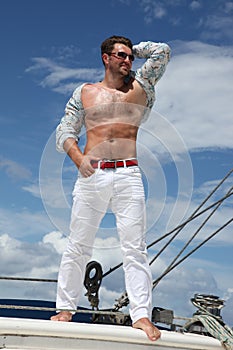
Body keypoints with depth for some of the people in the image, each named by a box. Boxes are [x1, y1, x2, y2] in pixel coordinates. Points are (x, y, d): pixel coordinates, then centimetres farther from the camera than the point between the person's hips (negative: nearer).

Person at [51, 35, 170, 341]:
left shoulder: (139, 87, 17)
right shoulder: (84, 92, 15)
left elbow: (162, 51, 18)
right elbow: (64, 131, 10)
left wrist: (133, 50, 25)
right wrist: (78, 157, -7)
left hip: (128, 176, 0)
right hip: (91, 176, 1)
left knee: (135, 249, -5)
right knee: (78, 246, 4)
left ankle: (141, 315, -4)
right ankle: (66, 308, 14)